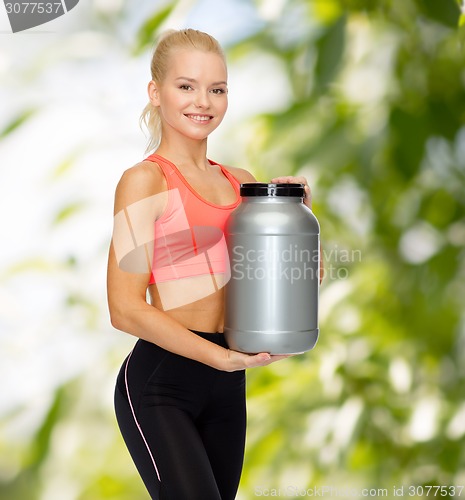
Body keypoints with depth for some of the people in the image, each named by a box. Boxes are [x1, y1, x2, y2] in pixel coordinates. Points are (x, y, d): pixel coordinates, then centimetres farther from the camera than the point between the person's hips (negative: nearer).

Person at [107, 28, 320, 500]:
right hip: (159, 382, -6)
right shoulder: (146, 180, -6)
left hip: (227, 381, 6)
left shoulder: (238, 181, 12)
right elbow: (125, 308, -14)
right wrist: (225, 357, -18)